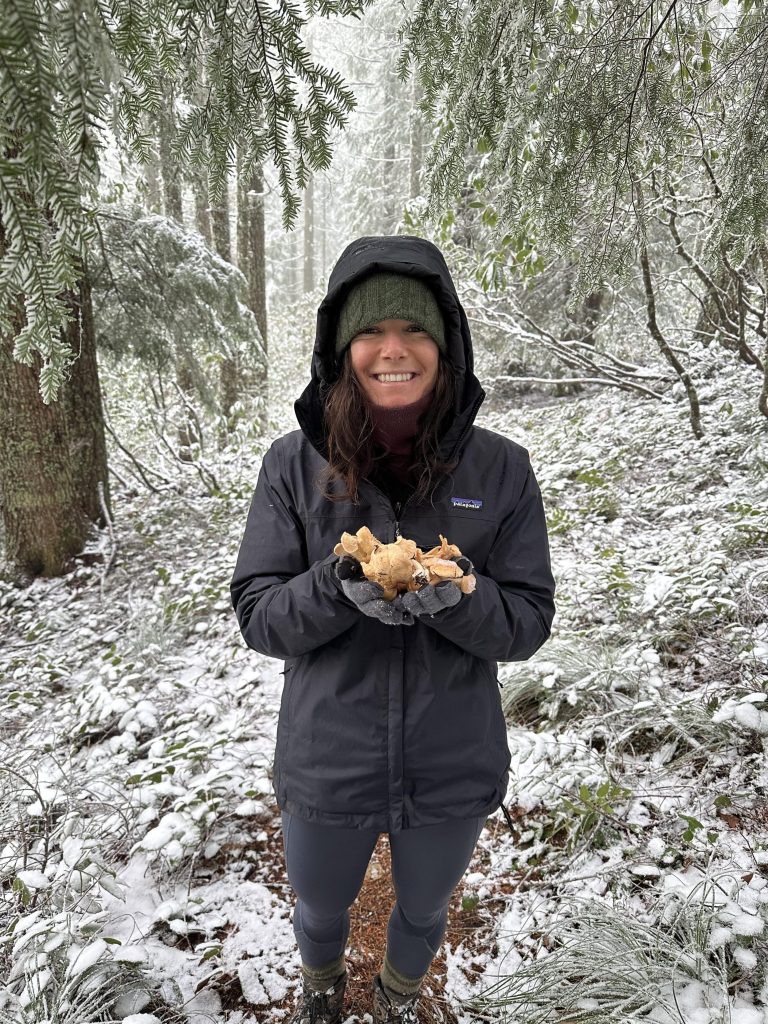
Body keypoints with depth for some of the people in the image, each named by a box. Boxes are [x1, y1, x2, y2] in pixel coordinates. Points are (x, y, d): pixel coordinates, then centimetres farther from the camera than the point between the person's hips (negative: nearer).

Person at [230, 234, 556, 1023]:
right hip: (327, 768, 0)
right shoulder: (295, 464, -12)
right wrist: (339, 587, -30)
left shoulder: (500, 469, -13)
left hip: (453, 770, 1)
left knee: (423, 910, 29)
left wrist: (454, 596, -30)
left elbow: (527, 623, -10)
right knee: (318, 913, 28)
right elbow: (258, 615, -10)